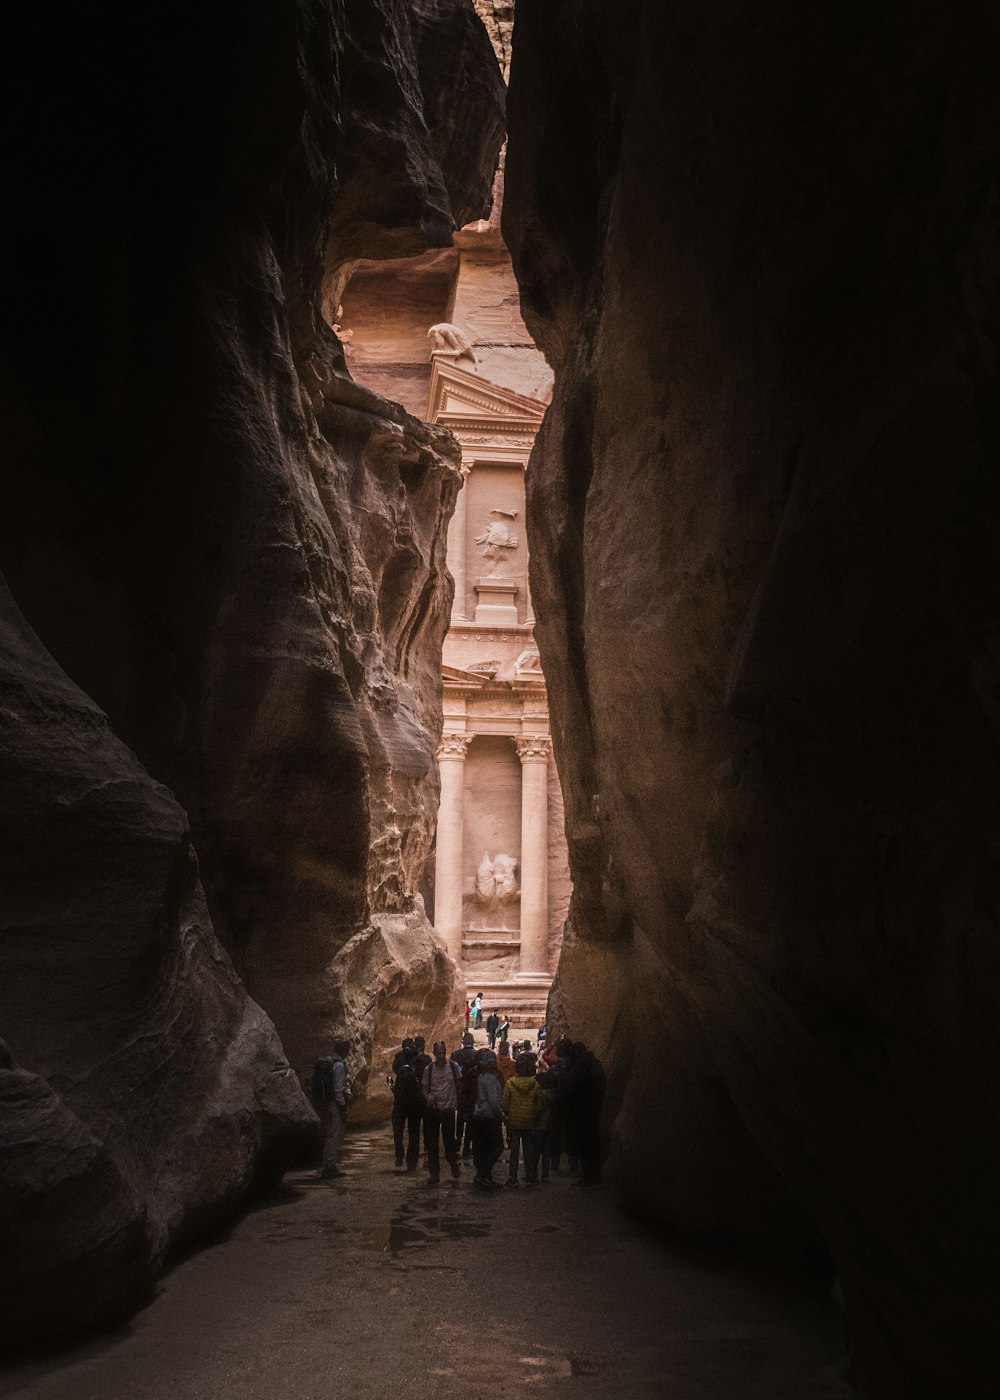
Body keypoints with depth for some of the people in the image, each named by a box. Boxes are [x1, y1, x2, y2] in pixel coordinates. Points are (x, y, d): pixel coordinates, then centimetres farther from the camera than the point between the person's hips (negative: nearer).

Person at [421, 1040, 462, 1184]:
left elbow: (459, 1083, 8)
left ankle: (453, 1163, 37)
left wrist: (458, 1103, 5)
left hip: (449, 1108, -1)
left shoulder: (453, 1066, -4)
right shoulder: (429, 1069, -2)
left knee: (449, 1139, 9)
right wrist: (427, 1096, -16)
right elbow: (425, 1088, 5)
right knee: (432, 1142, 3)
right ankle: (434, 1173, 11)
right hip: (433, 1109, 1)